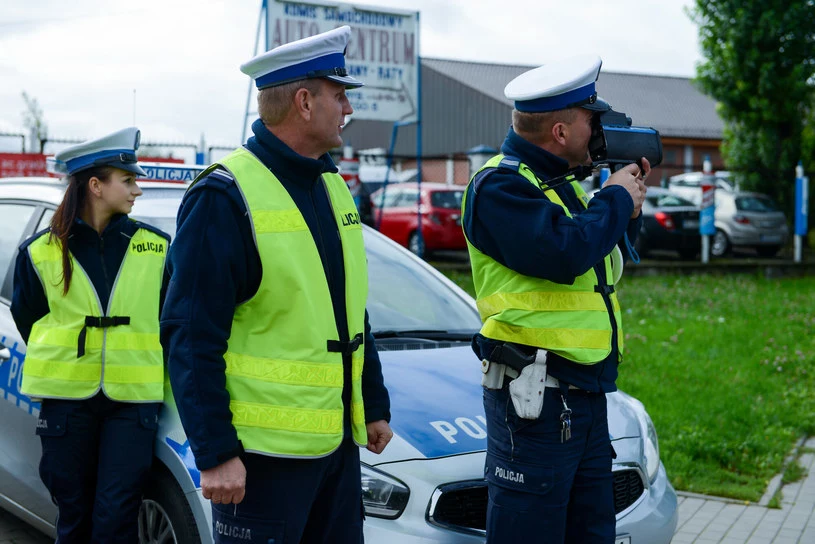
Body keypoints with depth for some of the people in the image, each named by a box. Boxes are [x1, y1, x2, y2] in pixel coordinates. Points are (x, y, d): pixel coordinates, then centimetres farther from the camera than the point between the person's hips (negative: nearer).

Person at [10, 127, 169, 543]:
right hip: (67, 397, 0)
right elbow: (26, 319, 12)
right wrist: (61, 362, 10)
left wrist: (139, 363, 7)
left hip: (132, 398, 0)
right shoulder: (41, 252, 0)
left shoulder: (155, 247, 2)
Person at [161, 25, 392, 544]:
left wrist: (375, 406, 19)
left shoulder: (332, 186, 13)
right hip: (263, 451, -8)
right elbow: (191, 340, -16)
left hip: (337, 439, 8)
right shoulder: (225, 198, -13)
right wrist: (215, 452, -18)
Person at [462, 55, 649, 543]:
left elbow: (605, 257, 26)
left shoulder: (560, 185, 19)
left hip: (587, 395, 10)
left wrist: (629, 206, 11)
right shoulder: (500, 185, -12)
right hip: (535, 397, -10)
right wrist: (616, 199, -10)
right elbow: (564, 254, -25)